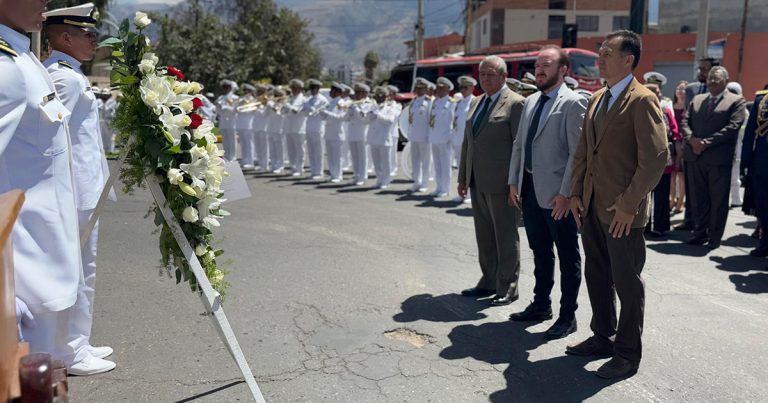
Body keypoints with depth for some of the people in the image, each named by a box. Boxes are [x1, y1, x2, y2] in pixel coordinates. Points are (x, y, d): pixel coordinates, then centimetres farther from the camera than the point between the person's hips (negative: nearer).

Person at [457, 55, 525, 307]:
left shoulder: (515, 104, -8)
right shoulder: (476, 103, 15)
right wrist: (463, 177, 16)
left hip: (501, 183, -7)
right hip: (478, 183, 8)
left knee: (506, 237, 2)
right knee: (484, 235, 14)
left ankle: (508, 288, 13)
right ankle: (489, 282, 26)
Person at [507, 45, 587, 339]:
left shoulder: (573, 103, -11)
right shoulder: (531, 102, 13)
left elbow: (577, 152, -16)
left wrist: (565, 193, -19)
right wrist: (514, 182, 10)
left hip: (556, 193, -7)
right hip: (530, 190, 7)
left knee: (568, 257, 6)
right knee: (540, 253, 19)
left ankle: (567, 316, 17)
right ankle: (541, 305, 33)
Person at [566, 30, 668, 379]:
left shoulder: (642, 100, -12)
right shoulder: (596, 98, 13)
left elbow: (656, 157, -19)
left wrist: (628, 205, -19)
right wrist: (576, 193, 8)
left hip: (622, 210, -7)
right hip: (591, 205, 8)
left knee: (626, 282, 5)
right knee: (597, 275, 17)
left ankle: (628, 354, 19)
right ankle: (602, 337, 34)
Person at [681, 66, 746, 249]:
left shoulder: (736, 101, 1)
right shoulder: (697, 100, 16)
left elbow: (732, 127, -10)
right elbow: (685, 122, 8)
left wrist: (707, 143, -17)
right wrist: (692, 139, -12)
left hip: (719, 158, -4)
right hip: (695, 156, 5)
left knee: (718, 199, 3)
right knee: (698, 198, 10)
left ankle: (715, 237, 12)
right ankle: (700, 232, 21)